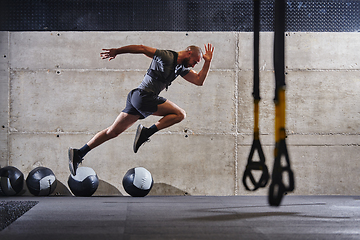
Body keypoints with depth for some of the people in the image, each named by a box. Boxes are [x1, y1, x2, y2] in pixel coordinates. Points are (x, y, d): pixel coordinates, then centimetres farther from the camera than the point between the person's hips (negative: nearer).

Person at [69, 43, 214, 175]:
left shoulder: (182, 68, 19)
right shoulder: (166, 57, -7)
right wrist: (116, 51, -5)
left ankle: (78, 153, 6)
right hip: (144, 96, -9)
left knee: (113, 132, 7)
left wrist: (208, 62, 10)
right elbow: (142, 48, -6)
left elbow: (199, 81, 17)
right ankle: (147, 132, -18)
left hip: (137, 99, 9)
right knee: (180, 114, -9)